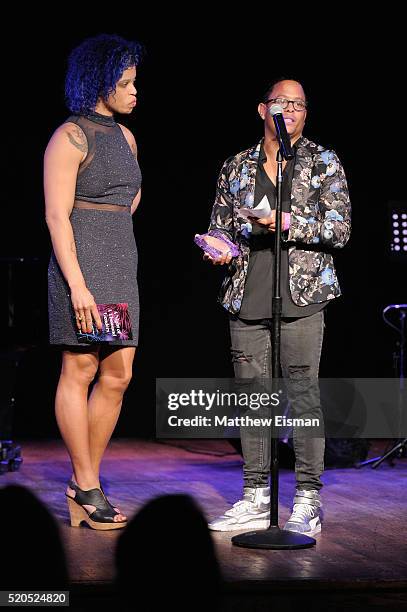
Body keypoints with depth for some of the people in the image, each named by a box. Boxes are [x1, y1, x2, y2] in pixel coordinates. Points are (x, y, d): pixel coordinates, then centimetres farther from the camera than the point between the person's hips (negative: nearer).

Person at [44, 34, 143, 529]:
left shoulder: (124, 136, 15)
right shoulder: (70, 137, -8)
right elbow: (56, 215, -15)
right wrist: (78, 285, -21)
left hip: (121, 264, 8)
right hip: (81, 264, -8)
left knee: (118, 375, 5)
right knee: (80, 371, -3)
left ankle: (83, 484, 12)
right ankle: (86, 487, 3)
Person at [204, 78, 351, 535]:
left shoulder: (324, 163, 6)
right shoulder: (237, 168, 15)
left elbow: (340, 229, -2)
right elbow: (220, 224, 19)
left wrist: (289, 222, -16)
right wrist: (220, 246, -4)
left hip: (301, 296, -3)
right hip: (246, 299, 3)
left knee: (304, 394, -5)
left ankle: (307, 502, 1)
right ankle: (255, 500, 12)